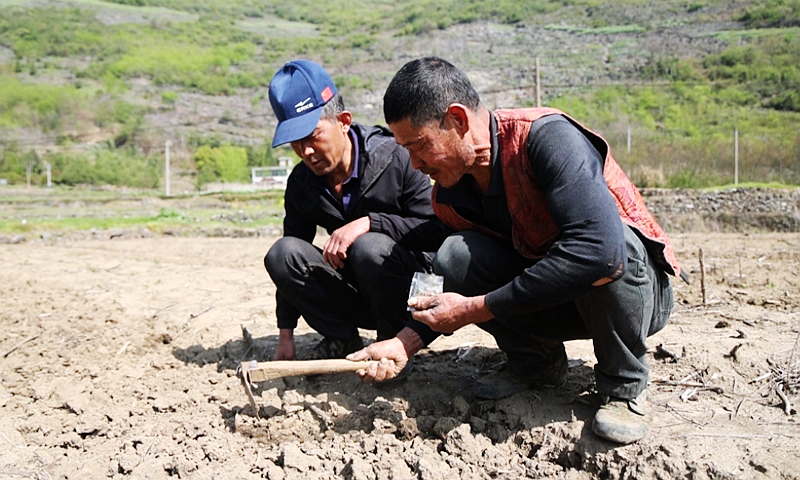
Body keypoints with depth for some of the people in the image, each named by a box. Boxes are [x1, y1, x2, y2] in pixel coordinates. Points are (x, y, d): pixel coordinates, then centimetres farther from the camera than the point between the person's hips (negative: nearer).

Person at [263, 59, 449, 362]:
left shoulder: (395, 159, -16)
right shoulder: (301, 184, 0)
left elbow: (439, 230, -21)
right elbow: (290, 266, 3)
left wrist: (369, 222, -32)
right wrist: (285, 336, 0)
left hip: (412, 289, -4)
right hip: (356, 296, 5)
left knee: (369, 246, -35)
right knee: (282, 253, -16)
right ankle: (342, 339, -2)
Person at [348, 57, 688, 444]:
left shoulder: (546, 137, -28)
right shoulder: (447, 198, -6)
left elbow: (599, 248, -41)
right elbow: (457, 288, 5)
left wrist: (477, 309, -34)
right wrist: (407, 342, -14)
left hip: (638, 288, -4)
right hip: (546, 302, 5)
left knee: (609, 252, -39)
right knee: (455, 256, -20)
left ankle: (624, 387, -11)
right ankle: (535, 361, 4)